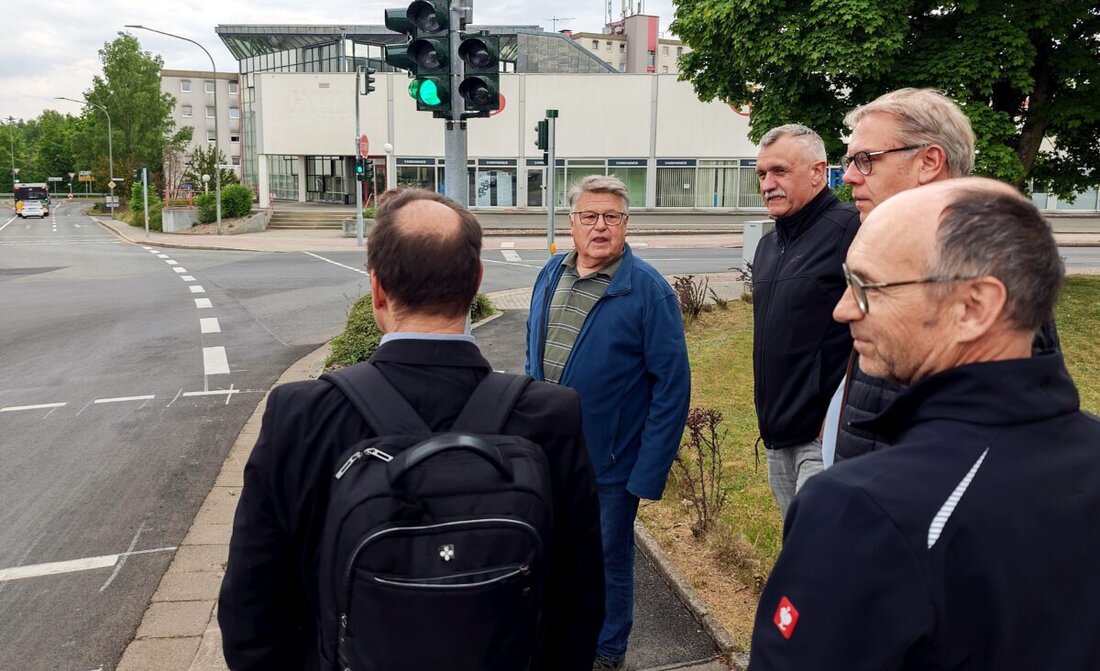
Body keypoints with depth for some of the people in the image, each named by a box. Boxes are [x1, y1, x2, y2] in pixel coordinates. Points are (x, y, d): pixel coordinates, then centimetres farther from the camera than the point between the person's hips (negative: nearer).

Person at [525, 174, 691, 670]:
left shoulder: (648, 290, -16)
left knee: (608, 563, 14)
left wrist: (650, 471, -19)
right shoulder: (551, 275, 2)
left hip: (609, 462, -5)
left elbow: (673, 384, -16)